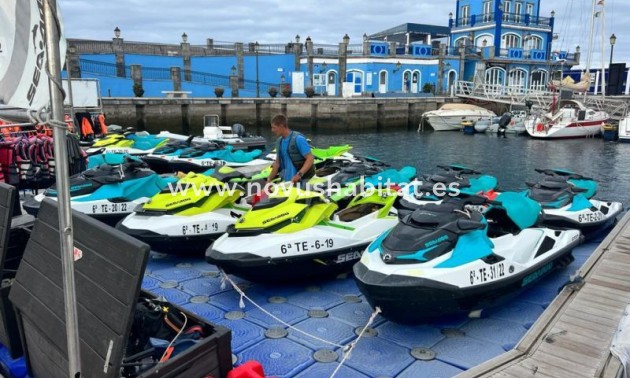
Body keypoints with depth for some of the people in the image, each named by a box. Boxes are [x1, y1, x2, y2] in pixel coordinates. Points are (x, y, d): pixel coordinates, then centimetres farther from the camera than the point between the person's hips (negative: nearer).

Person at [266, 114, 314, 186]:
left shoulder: (298, 139, -14)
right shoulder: (279, 141, 10)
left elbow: (310, 159, -18)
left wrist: (299, 174, -28)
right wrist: (269, 179, 13)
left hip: (299, 181, -8)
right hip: (285, 181, 8)